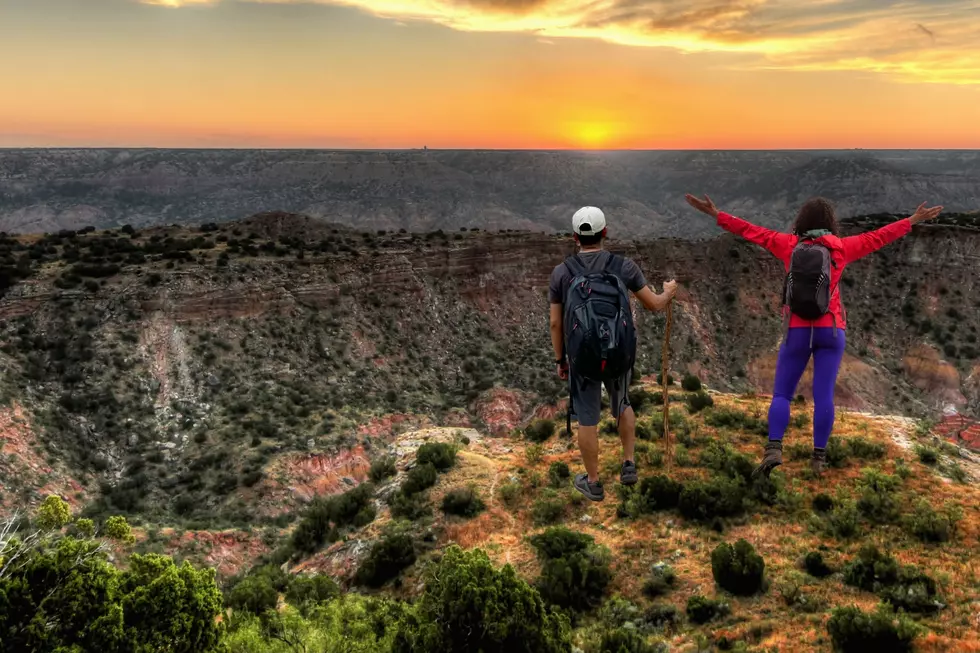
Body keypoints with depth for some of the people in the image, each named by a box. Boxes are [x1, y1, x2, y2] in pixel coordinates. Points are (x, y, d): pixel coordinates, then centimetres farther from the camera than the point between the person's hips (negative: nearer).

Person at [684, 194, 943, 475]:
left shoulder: (789, 244, 2)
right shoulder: (841, 247, 3)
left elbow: (751, 231, 4)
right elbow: (878, 237, 12)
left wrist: (715, 214, 8)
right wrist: (914, 220, 24)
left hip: (798, 331, -1)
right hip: (831, 331, 1)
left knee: (782, 394, 3)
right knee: (823, 395, 1)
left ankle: (773, 449, -15)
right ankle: (819, 457, 0)